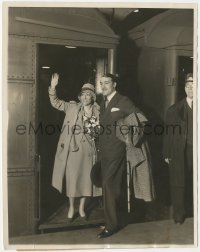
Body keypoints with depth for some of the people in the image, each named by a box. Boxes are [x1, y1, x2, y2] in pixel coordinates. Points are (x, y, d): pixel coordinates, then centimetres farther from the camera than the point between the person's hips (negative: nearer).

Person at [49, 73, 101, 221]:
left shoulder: (97, 111, 5)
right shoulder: (72, 107, 2)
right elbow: (55, 102, -3)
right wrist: (53, 87, -15)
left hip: (88, 149, 1)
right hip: (73, 147, -1)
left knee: (86, 178, 8)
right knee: (72, 178, 4)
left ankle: (82, 207, 25)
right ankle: (71, 208, 22)